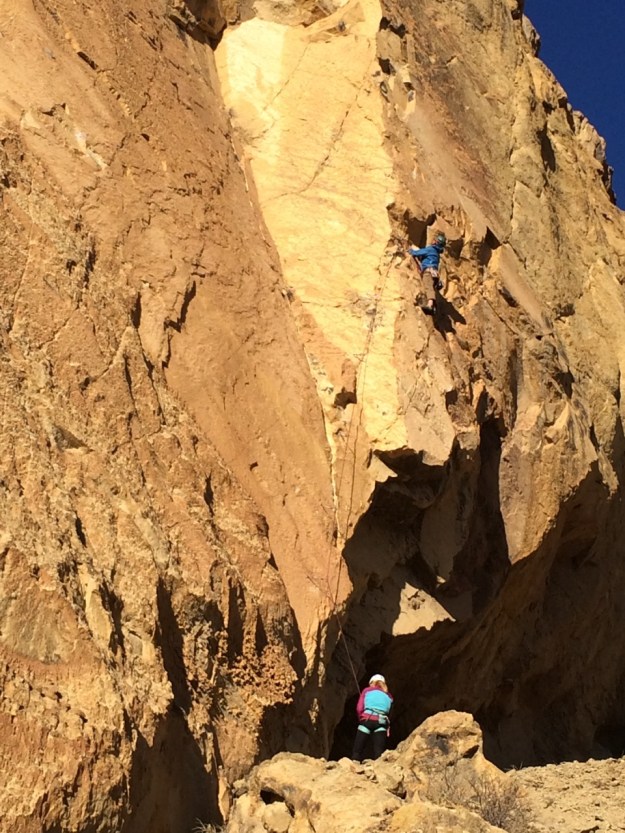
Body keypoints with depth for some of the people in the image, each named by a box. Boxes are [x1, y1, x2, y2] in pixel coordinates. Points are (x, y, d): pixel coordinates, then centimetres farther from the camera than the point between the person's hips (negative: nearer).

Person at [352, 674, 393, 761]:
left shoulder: (367, 690, 20)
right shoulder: (388, 696, 27)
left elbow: (359, 709, 9)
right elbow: (389, 712, 14)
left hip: (367, 720, -1)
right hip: (382, 722, 1)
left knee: (357, 752, 2)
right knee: (378, 754, -7)